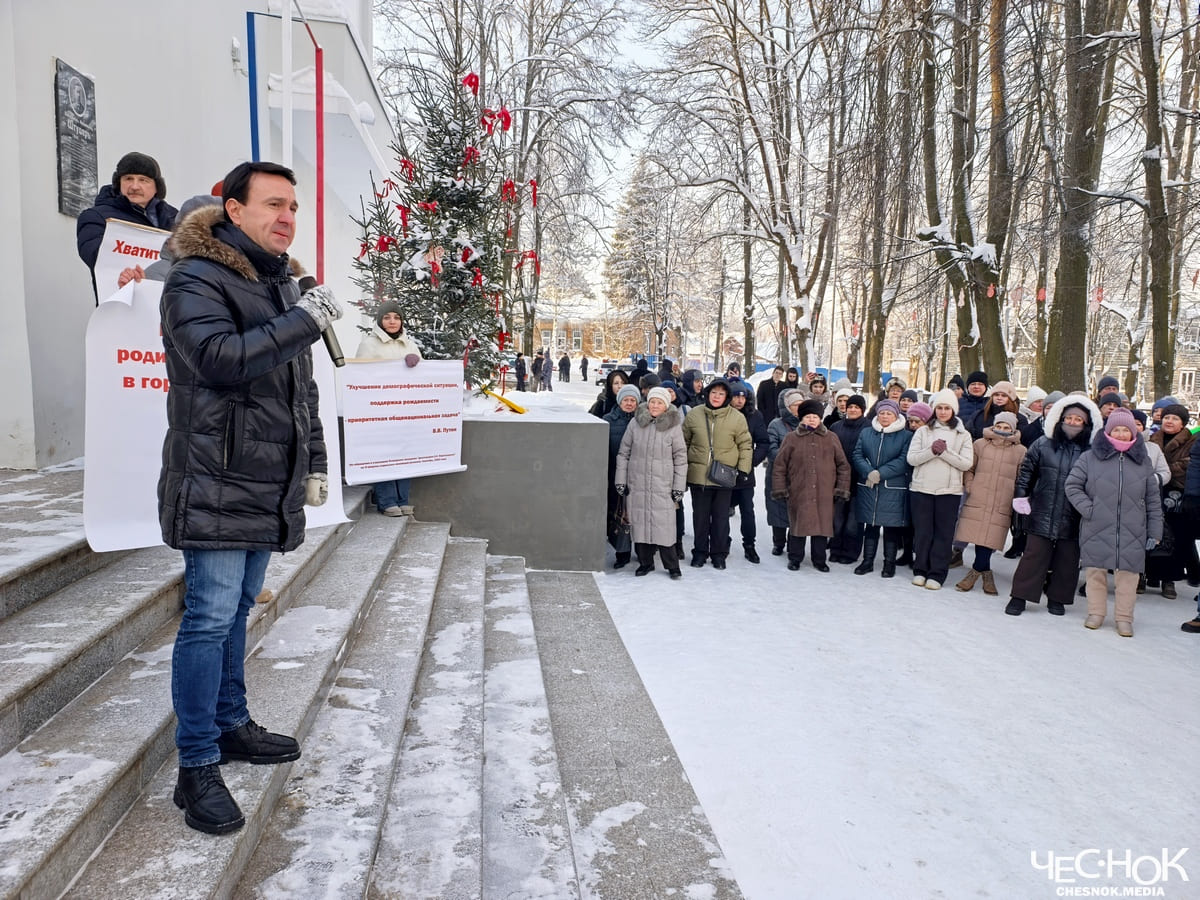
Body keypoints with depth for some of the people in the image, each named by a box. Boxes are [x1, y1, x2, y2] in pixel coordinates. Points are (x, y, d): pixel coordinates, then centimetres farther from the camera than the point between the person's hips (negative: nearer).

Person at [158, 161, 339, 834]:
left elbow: (303, 387, 21)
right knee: (210, 618, -5)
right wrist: (306, 319, -23)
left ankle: (231, 724, 31)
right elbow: (221, 358, -25)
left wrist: (315, 464, 18)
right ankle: (198, 768, 5)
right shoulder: (196, 280, -8)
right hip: (217, 487, -8)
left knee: (237, 609, 17)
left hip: (270, 487, 8)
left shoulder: (283, 286, 17)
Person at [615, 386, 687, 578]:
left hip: (663, 486, -2)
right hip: (637, 485, 2)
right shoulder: (635, 423, 3)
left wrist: (679, 488, 0)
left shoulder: (673, 427, -1)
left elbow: (681, 459, 3)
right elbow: (623, 453, 8)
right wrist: (620, 481, 5)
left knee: (664, 525, -5)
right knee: (639, 523, 6)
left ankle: (672, 565, 9)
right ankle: (645, 563, 20)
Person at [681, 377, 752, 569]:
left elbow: (745, 445, 2)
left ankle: (719, 553, 21)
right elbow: (684, 442, 10)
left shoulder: (737, 418, -3)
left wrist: (743, 468, -3)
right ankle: (700, 551, 24)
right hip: (698, 474, 1)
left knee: (721, 517, 8)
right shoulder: (694, 415, 0)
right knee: (700, 515, 11)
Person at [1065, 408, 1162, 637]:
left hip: (1132, 533, 1)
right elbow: (1072, 485, 5)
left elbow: (1153, 499, 11)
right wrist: (1087, 508, -8)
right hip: (1097, 530, -1)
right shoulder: (1091, 457, 1)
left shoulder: (1142, 461, 9)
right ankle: (1096, 612, 21)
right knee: (1096, 571, 5)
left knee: (1127, 574, 2)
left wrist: (1154, 532, 7)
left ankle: (1124, 618, 15)